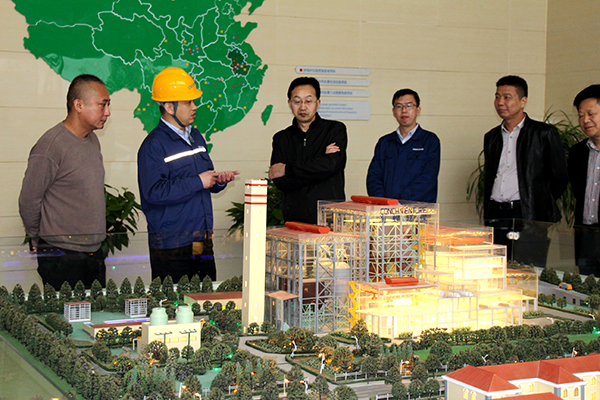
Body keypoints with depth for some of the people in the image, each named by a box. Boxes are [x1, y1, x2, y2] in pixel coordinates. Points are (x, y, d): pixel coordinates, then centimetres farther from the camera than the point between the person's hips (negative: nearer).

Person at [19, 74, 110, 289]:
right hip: (61, 256, -8)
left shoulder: (92, 140, 11)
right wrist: (38, 239, 2)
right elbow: (28, 200, -11)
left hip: (94, 252, 8)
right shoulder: (51, 145, -16)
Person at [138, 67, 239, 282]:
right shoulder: (153, 145, -12)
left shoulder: (196, 137, 15)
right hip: (171, 246, -7)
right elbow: (154, 192, -22)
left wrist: (218, 181, 2)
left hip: (203, 240, 7)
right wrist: (198, 182, -18)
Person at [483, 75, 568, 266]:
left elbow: (560, 177, 3)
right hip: (495, 217, 5)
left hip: (529, 217, -5)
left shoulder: (544, 133, 1)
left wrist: (541, 204, 6)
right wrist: (487, 211, 15)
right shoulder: (491, 137, 17)